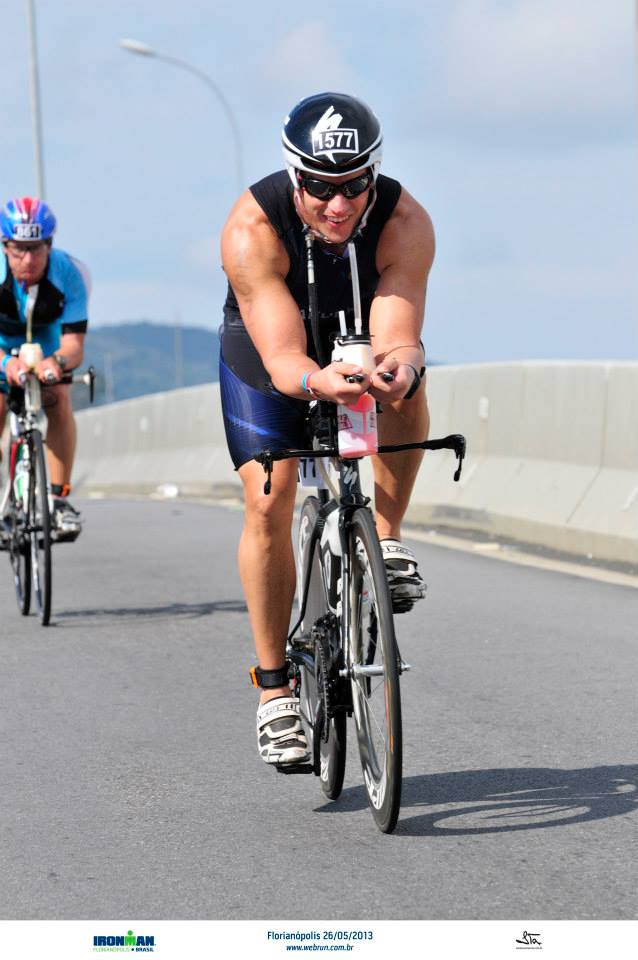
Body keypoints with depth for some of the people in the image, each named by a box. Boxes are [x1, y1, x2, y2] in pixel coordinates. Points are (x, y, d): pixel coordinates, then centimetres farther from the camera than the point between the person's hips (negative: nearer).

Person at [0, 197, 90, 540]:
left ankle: (60, 498, -16)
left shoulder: (68, 274, -31)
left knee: (60, 402, -23)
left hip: (46, 344, 0)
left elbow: (74, 342, -36)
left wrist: (59, 360, -59)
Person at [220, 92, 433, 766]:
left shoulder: (405, 223, -32)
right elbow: (283, 360, -40)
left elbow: (398, 340, -40)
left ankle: (383, 540, -15)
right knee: (268, 503, -14)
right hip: (266, 351, -1)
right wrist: (318, 381, -62)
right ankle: (274, 689, -2)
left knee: (408, 384, -34)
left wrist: (398, 368, -63)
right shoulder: (251, 229, -35)